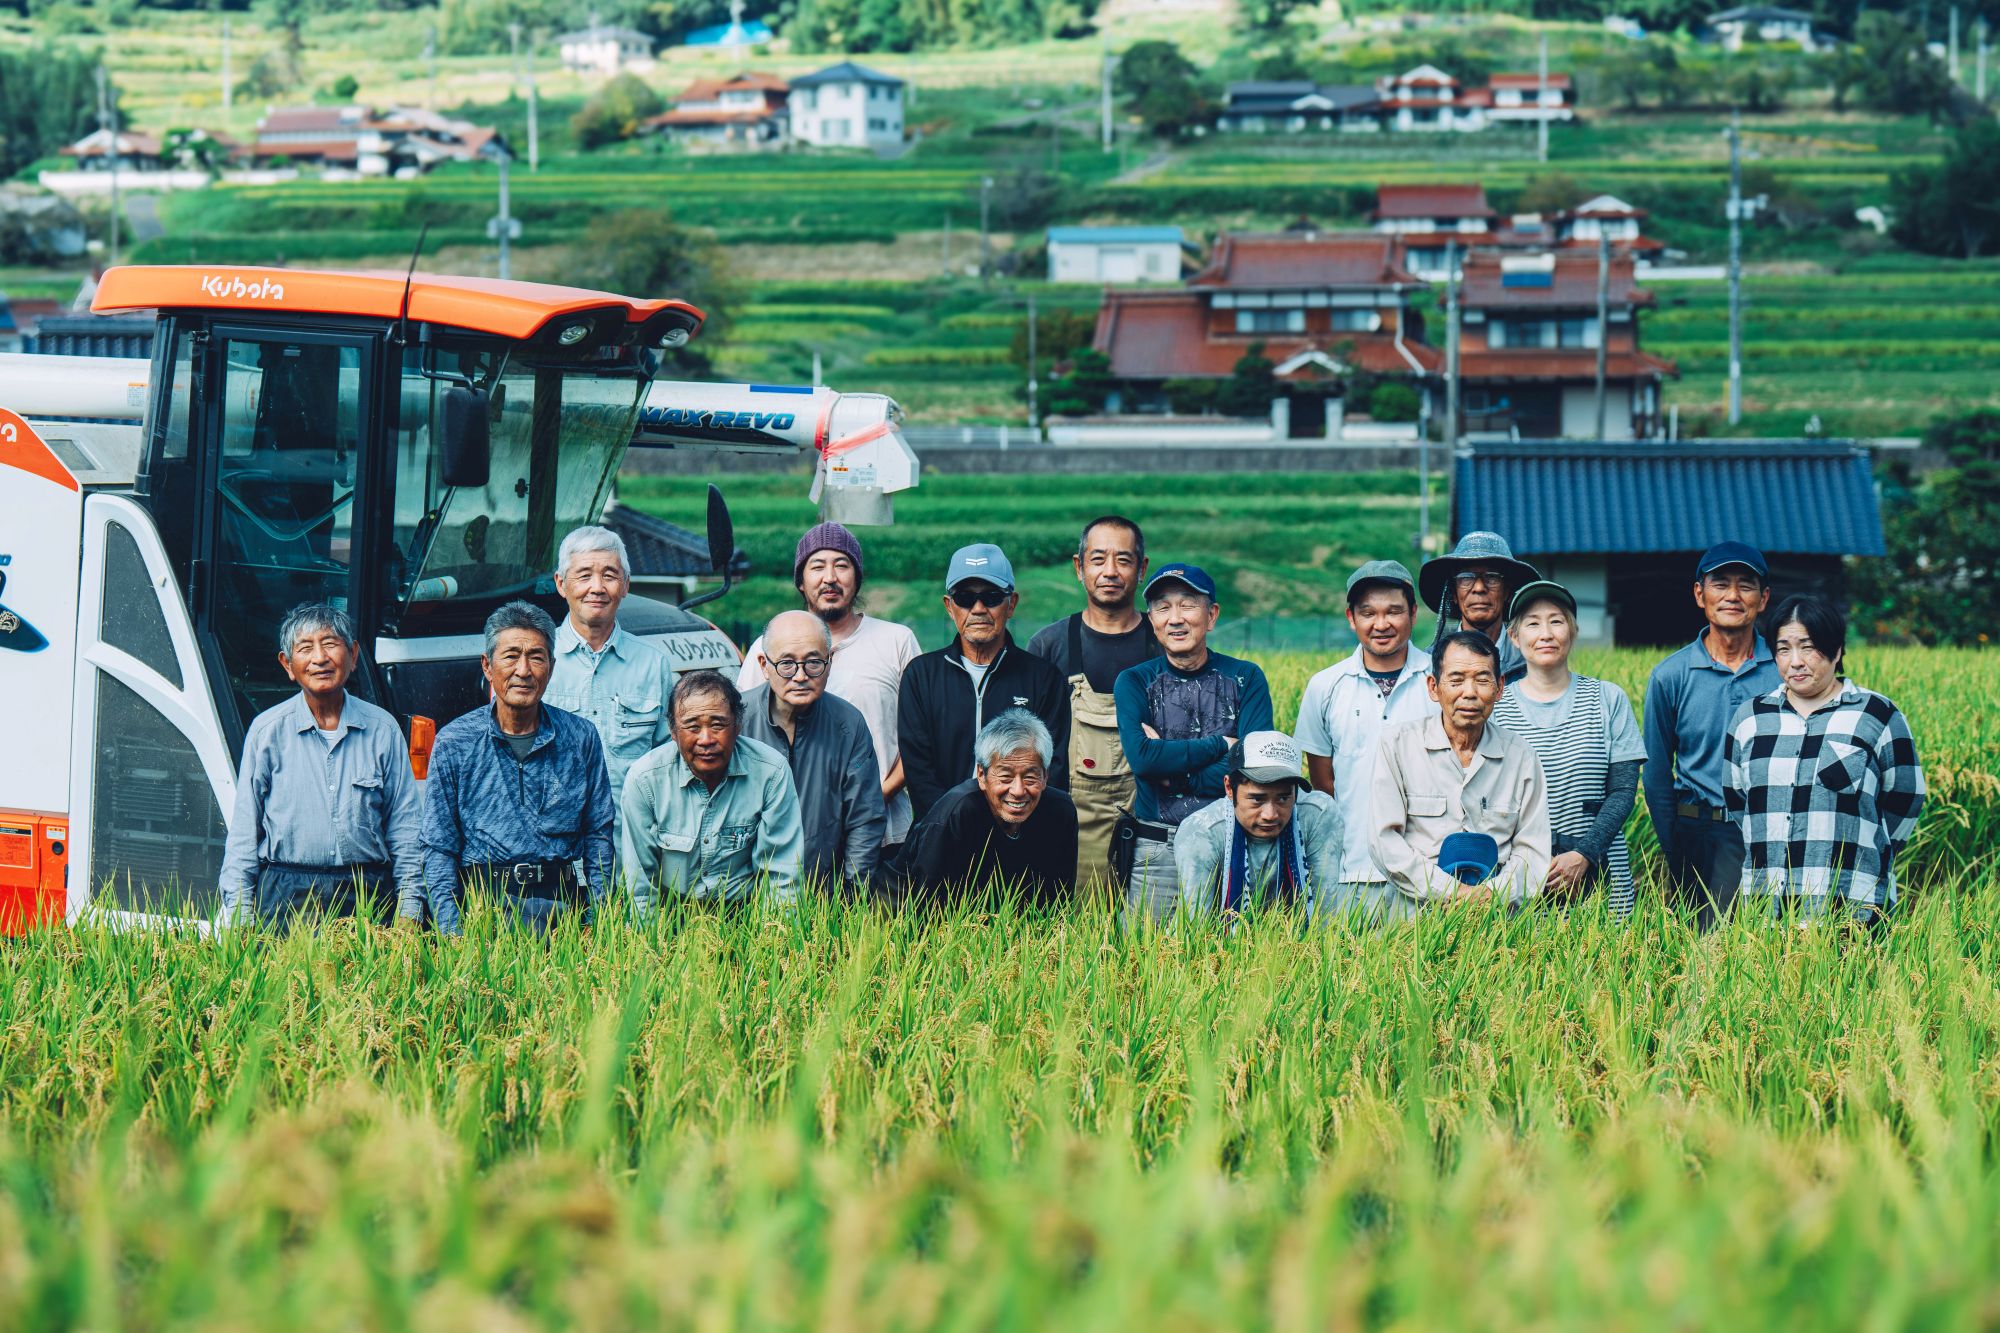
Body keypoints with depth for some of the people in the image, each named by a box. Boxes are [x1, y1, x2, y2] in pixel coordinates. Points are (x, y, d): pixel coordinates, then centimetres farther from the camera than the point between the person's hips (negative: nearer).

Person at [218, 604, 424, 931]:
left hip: (367, 896, 1)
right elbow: (244, 829, 5)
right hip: (287, 898, -1)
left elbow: (405, 827, 10)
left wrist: (409, 910, 4)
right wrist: (240, 915, -2)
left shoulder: (382, 729, 7)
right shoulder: (267, 730, 4)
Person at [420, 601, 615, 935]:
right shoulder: (453, 742, 5)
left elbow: (599, 836, 13)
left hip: (563, 907, 2)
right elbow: (438, 847, 5)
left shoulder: (581, 738, 9)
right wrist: (451, 931, -6)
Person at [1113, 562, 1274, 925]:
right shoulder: (1134, 682, 5)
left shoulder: (1246, 678, 5)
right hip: (1156, 852, 0)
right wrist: (1221, 744, -9)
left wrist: (1172, 770, -10)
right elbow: (1141, 757, -12)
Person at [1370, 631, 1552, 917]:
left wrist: (1494, 893, -11)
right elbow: (1384, 839, -1)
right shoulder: (1398, 744, 6)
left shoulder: (1521, 756, 13)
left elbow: (1533, 851, 10)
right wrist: (1450, 891, -11)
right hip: (1414, 914, -2)